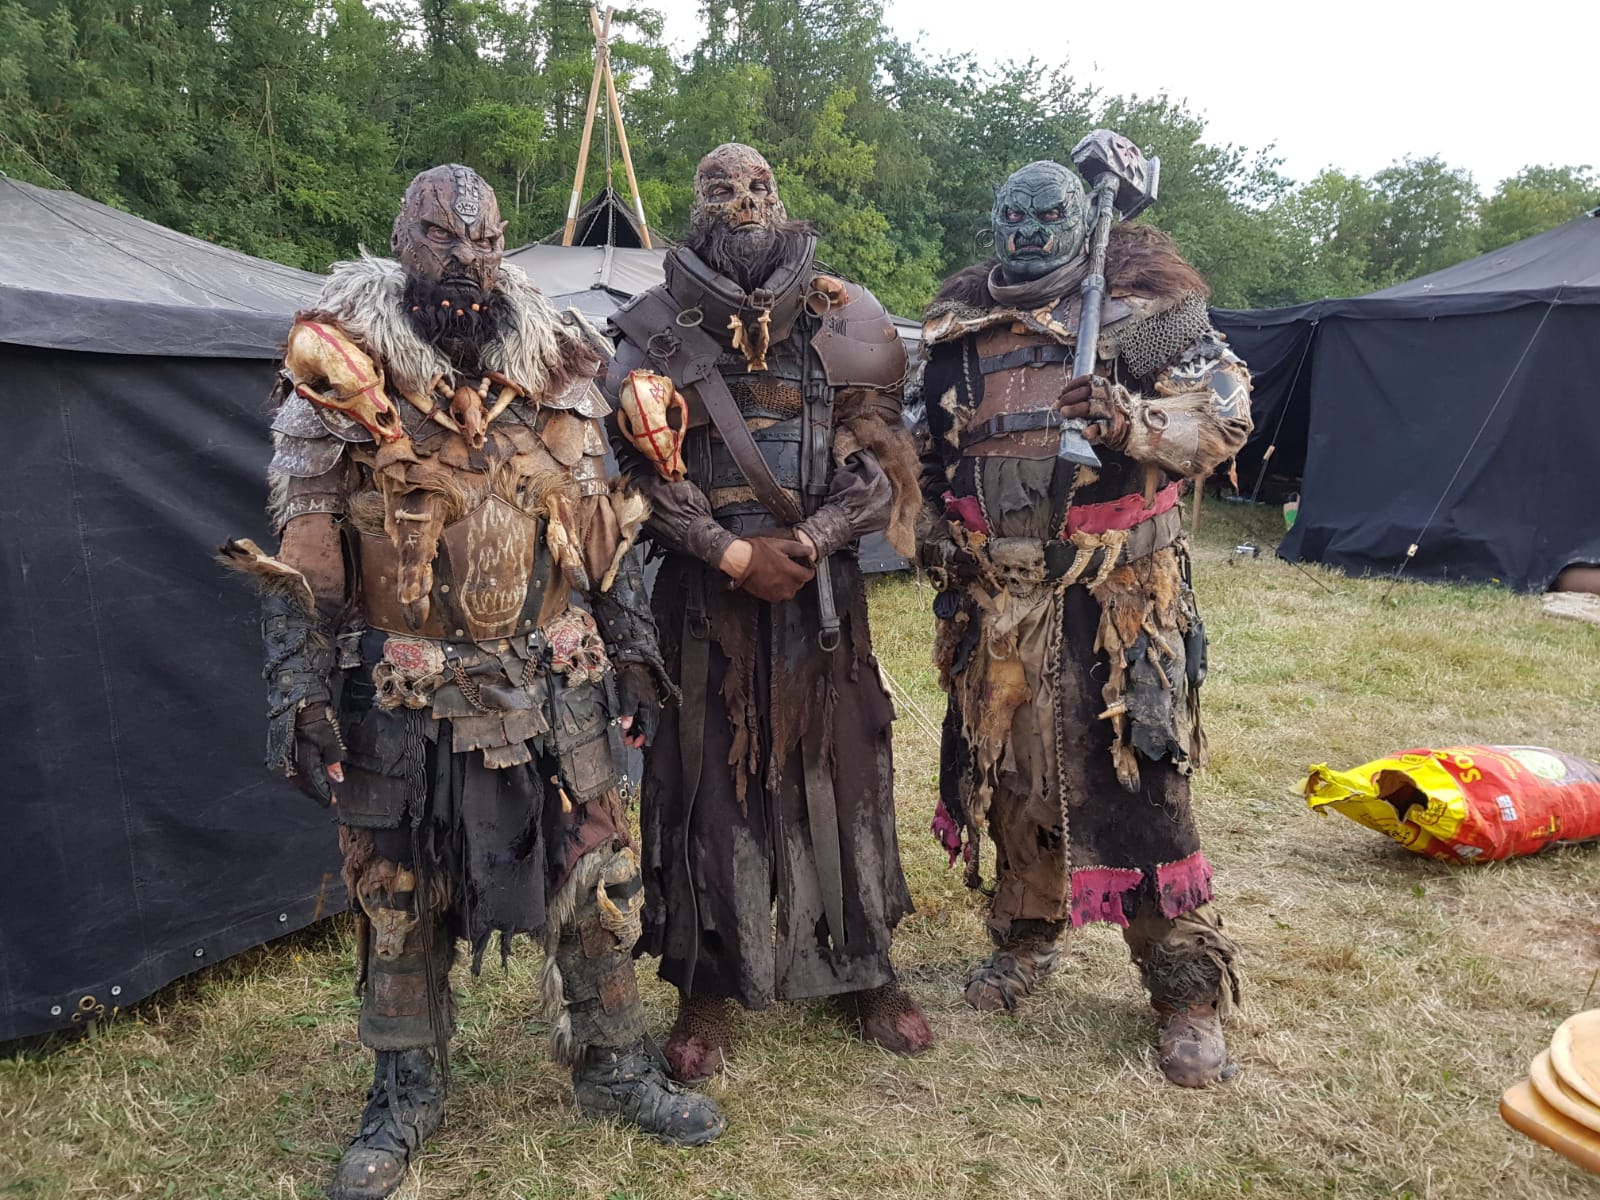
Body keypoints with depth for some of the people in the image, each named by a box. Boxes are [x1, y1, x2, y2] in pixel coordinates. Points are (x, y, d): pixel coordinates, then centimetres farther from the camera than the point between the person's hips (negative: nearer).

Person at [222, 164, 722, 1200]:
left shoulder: (555, 378, 3)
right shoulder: (345, 384, -6)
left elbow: (603, 526, 11)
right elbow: (303, 559, -4)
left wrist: (633, 645, 10)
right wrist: (299, 694, -8)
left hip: (554, 697, 2)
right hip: (404, 710, -2)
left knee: (597, 887, 10)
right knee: (399, 904, 12)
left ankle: (614, 1066, 31)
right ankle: (408, 1094, 34)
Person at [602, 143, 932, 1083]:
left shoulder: (843, 320, 6)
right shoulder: (660, 329, 4)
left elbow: (881, 462, 1)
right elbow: (647, 471, -3)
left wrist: (805, 544, -13)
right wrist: (735, 555, -13)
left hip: (821, 587, 1)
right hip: (706, 591, -1)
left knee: (842, 771, 8)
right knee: (707, 782, 4)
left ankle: (865, 973, 26)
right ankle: (709, 991, 20)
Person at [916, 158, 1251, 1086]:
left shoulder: (1140, 304, -1)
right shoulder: (960, 328, 13)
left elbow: (1226, 406, -8)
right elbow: (939, 444, 23)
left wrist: (1133, 420, -25)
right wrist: (939, 530, 11)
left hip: (1115, 593, -4)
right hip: (996, 596, 5)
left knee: (1138, 782, -4)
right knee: (1007, 767, 14)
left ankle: (1191, 992, 12)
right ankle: (1028, 936, 36)